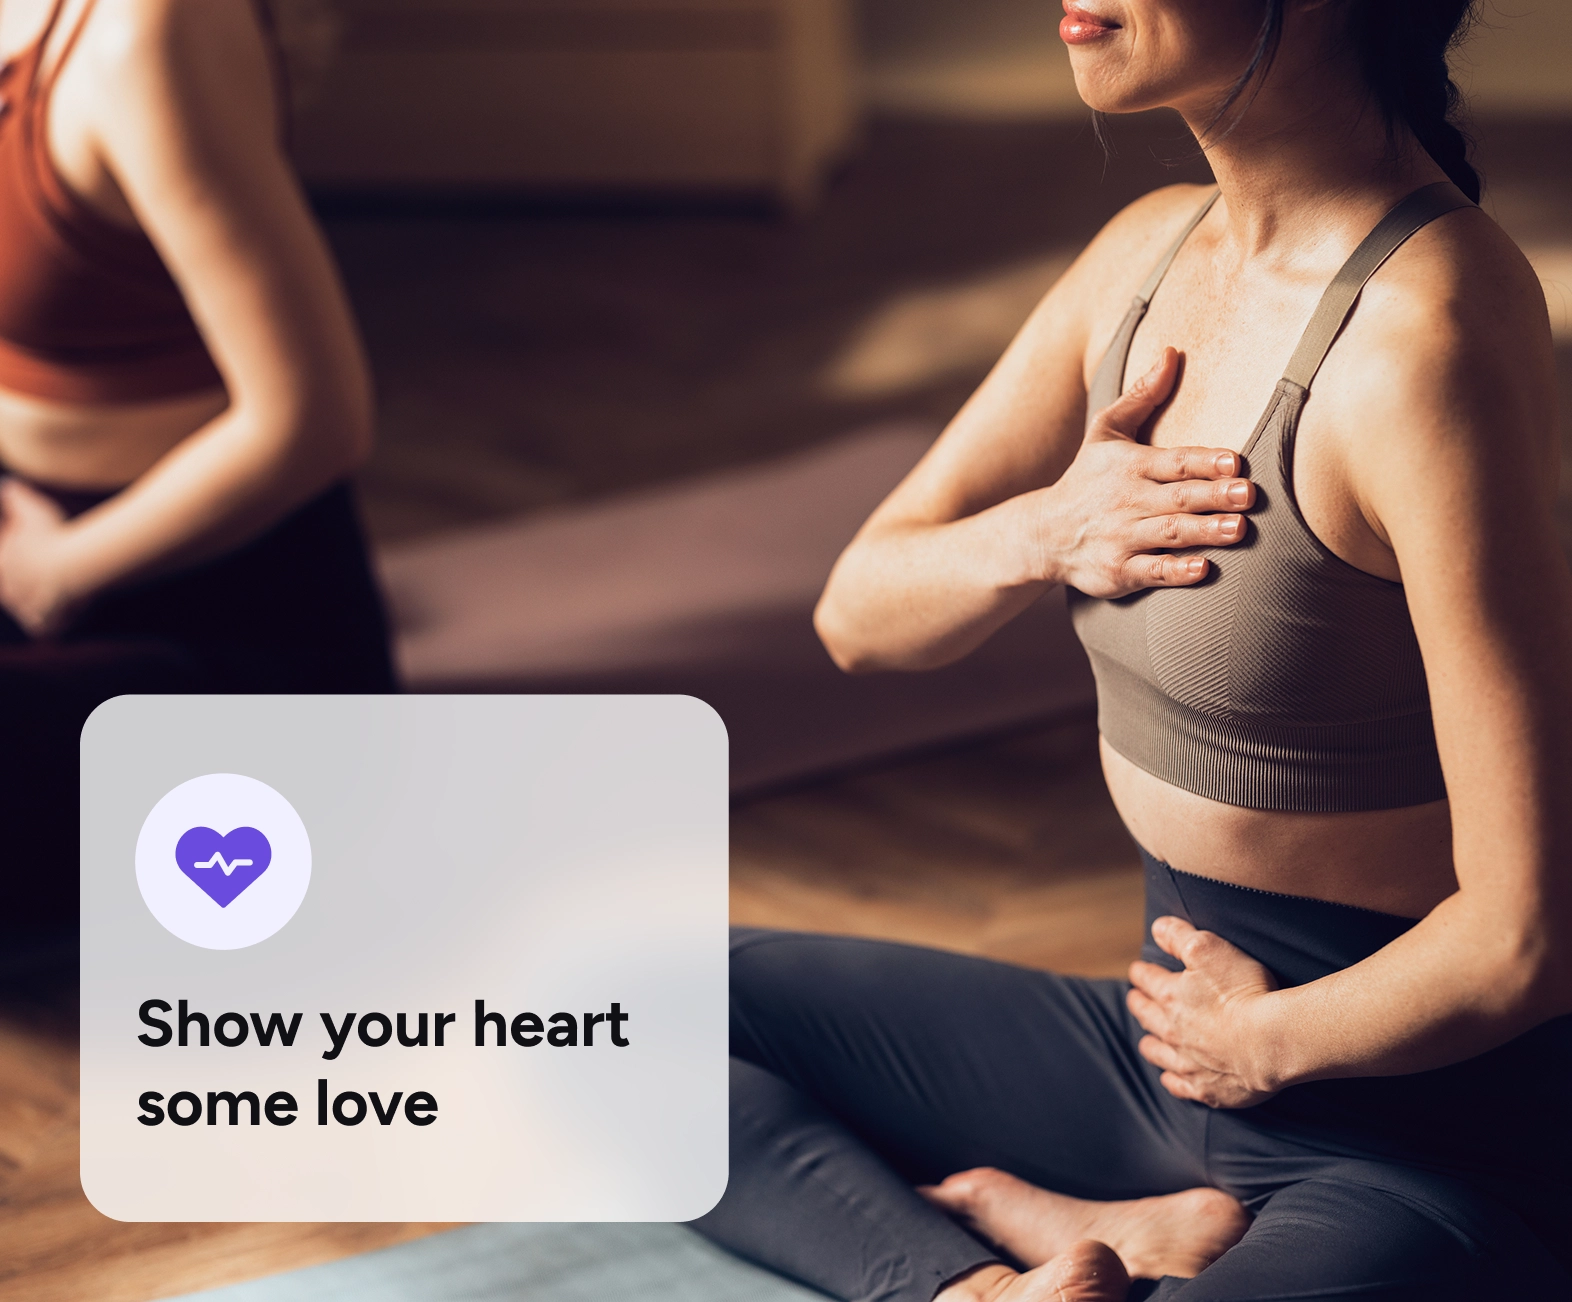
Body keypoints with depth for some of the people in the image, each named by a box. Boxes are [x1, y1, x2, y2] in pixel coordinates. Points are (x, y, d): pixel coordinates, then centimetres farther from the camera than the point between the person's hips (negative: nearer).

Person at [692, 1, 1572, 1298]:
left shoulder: (1426, 336, -24)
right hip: (1186, 1046, 9)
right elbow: (862, 613, 12)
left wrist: (1267, 1039, -8)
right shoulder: (1151, 250, 3)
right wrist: (1041, 535, -9)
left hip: (1441, 1153, -9)